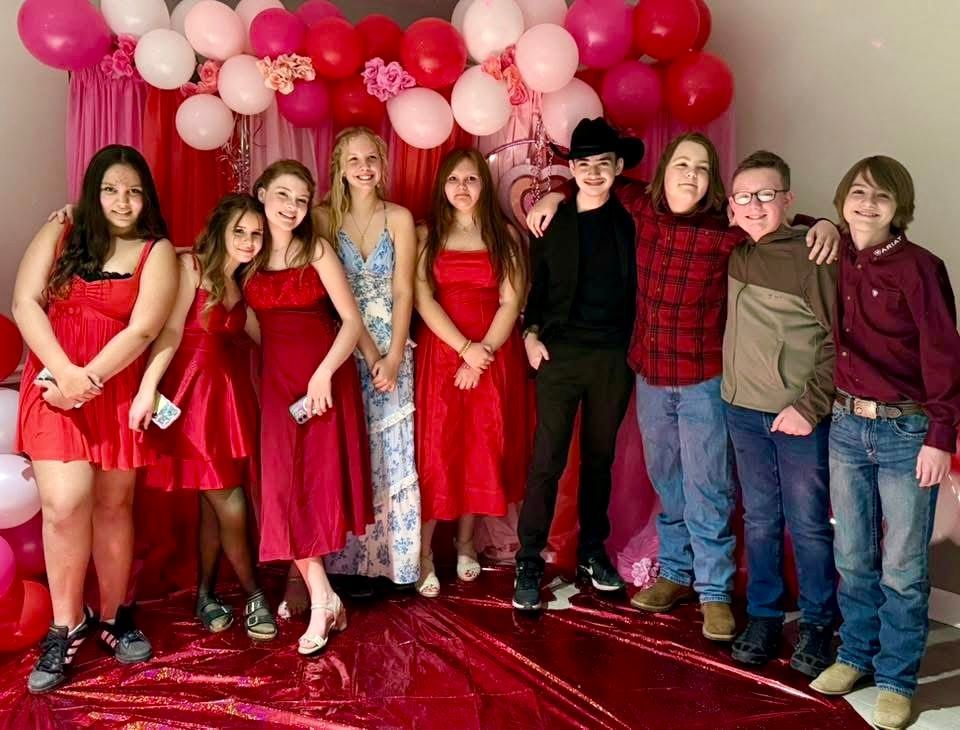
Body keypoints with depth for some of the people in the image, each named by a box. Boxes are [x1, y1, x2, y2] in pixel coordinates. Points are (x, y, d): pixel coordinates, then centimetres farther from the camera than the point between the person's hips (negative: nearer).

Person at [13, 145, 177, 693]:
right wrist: (65, 372, -15)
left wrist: (89, 378, -16)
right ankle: (66, 624, 5)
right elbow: (26, 303, -3)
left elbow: (143, 329, -8)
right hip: (54, 383, 0)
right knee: (66, 502, -12)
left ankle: (114, 617, 22)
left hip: (118, 390, 0)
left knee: (113, 503, 7)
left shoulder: (157, 252, 3)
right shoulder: (58, 236, 8)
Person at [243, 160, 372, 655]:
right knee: (283, 488, -4)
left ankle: (307, 589, 18)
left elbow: (352, 320, -8)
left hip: (324, 376, -2)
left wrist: (324, 374, -17)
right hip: (276, 379, 3)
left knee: (319, 482, 1)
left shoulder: (317, 250, -2)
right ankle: (323, 600, 3)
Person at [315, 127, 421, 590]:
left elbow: (403, 291, -2)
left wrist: (393, 356, -11)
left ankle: (393, 558, 11)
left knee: (392, 452, 0)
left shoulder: (399, 218, 4)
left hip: (392, 349, 1)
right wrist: (367, 351, -12)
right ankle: (350, 562, 9)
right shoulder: (325, 218, 2)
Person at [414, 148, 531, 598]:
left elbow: (511, 302, -2)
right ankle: (424, 553, 6)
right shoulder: (426, 236, 5)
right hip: (441, 353, -1)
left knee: (482, 451, 6)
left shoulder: (505, 236, 6)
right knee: (435, 451, -2)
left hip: (495, 357, 1)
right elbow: (423, 300, -5)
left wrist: (483, 353, -13)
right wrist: (465, 348, -15)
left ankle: (465, 544, 21)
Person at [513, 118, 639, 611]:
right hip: (559, 353, -1)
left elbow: (640, 290, 3)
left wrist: (637, 348, -6)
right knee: (547, 459, -2)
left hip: (613, 356, 1)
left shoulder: (630, 222, 4)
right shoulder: (553, 220, 3)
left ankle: (592, 551, 27)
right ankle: (529, 561, 8)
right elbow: (535, 282, 8)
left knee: (599, 457, 12)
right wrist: (530, 333, -3)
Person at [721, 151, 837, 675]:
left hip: (800, 416, -5)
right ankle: (763, 616, 28)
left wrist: (811, 406, -15)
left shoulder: (812, 256, -11)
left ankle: (817, 624, 23)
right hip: (743, 410, 5)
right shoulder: (735, 253, 4)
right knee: (759, 521, 14)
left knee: (808, 525, 6)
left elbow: (837, 339, -12)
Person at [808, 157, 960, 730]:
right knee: (853, 558, 15)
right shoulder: (836, 259, 3)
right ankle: (856, 655, 32)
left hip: (907, 431, -5)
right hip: (847, 425, 5)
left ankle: (897, 681, 19)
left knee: (902, 569, 4)